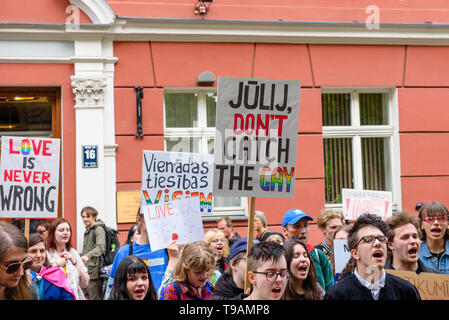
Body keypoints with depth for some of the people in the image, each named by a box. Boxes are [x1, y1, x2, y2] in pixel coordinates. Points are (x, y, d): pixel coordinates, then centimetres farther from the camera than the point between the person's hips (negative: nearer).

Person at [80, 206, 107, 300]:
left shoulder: (99, 229, -9)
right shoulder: (87, 231, 20)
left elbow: (101, 248, -24)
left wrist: (88, 256, -37)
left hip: (95, 270, -9)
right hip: (86, 269, 9)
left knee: (94, 297, -11)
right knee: (86, 296, 10)